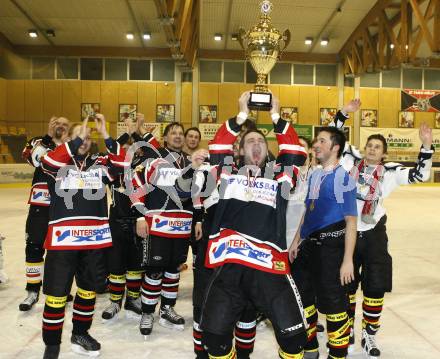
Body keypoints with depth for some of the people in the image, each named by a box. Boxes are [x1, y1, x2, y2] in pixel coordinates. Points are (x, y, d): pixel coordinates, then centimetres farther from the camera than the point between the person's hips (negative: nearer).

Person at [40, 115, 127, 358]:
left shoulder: (99, 164, 10)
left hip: (94, 239, 3)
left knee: (88, 289, 16)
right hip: (62, 238, -3)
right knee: (57, 294, 2)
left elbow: (121, 162, -6)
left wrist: (104, 134, -11)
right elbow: (48, 162, -19)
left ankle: (80, 334, 36)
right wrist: (77, 139, -19)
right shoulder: (58, 163, 3)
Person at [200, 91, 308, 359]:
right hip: (229, 264, 1)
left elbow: (295, 151, 6)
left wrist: (276, 117, 8)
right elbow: (218, 146, 5)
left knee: (292, 334, -2)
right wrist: (242, 115, 3)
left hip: (270, 265, 0)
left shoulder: (280, 174, 16)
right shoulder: (228, 172, 16)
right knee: (215, 334, 7)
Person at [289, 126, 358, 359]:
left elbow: (351, 221, -14)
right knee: (302, 294, 17)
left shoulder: (343, 178, -13)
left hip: (331, 248, -8)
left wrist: (347, 260, -16)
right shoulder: (314, 176, 10)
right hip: (309, 245, 8)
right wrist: (296, 242, 16)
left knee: (333, 303, 1)